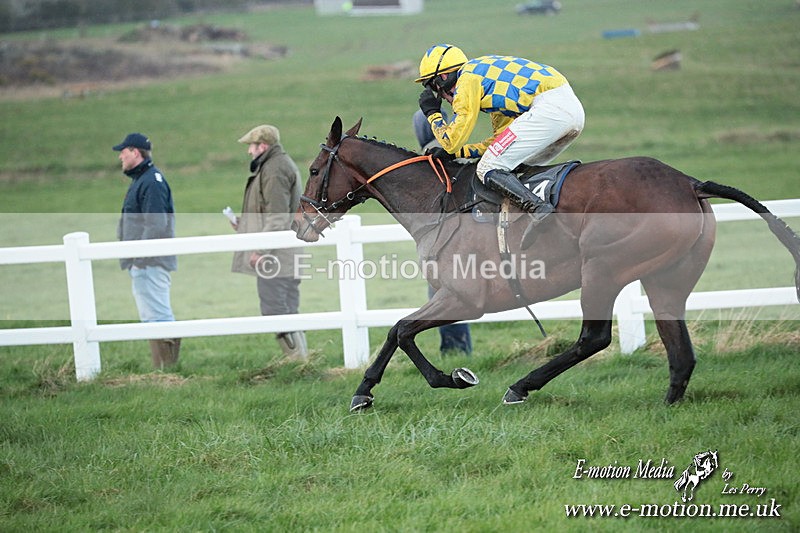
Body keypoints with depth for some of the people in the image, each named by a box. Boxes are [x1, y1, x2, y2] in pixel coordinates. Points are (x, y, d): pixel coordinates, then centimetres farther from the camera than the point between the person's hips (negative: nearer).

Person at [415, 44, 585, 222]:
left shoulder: (466, 81, 2)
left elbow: (452, 142, 3)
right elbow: (501, 137, 30)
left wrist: (432, 113, 19)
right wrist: (456, 152, 30)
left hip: (550, 107, -10)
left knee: (488, 170, -8)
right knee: (521, 169, 23)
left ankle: (542, 212, -23)